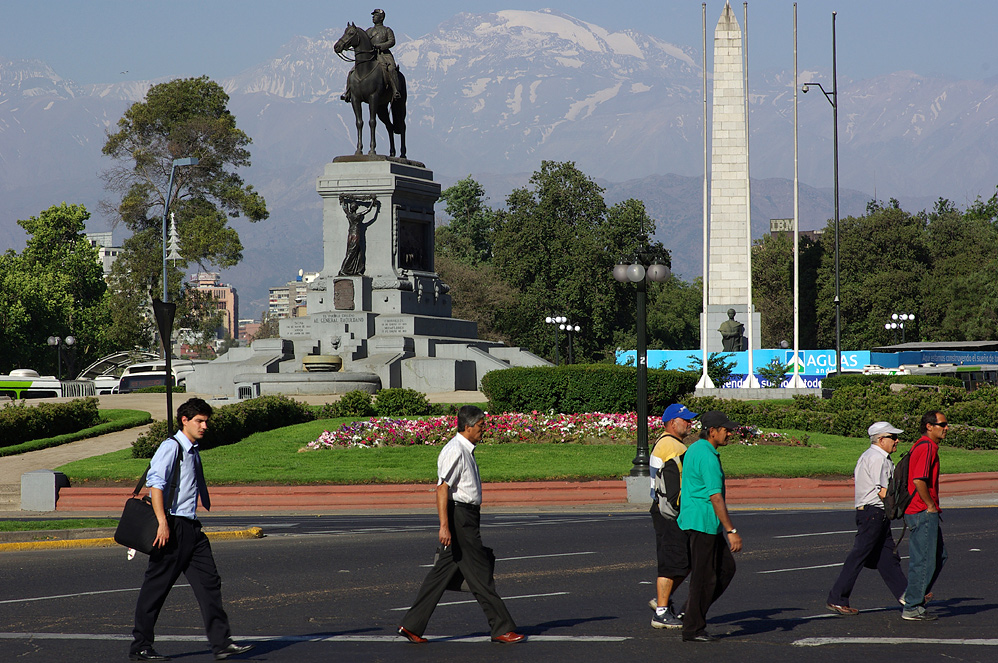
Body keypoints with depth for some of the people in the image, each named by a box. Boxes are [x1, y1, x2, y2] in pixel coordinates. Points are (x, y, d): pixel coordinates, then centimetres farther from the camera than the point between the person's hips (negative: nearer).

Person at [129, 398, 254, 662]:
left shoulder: (193, 451, 19)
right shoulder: (171, 448, -10)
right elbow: (155, 482, -21)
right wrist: (162, 522, -28)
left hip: (191, 527, 9)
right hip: (172, 528, -9)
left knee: (209, 582, 1)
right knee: (156, 587, -2)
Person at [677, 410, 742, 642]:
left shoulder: (694, 450, 14)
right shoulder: (708, 457, -18)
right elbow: (715, 497, -22)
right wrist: (731, 531, -21)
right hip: (703, 521, -10)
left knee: (726, 567, 13)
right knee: (704, 576, -3)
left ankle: (692, 612, 14)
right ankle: (693, 629, 2)